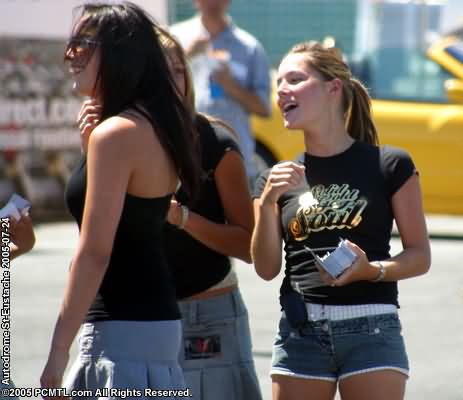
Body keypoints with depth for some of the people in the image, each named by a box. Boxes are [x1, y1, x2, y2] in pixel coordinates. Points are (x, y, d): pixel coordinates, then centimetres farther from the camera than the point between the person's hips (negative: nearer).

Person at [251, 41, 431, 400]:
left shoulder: (389, 166, 1)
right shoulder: (277, 179, 12)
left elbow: (420, 256, 1)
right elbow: (267, 268, 5)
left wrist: (372, 271, -17)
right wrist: (267, 204, -8)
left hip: (371, 331, -3)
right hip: (299, 333, 4)